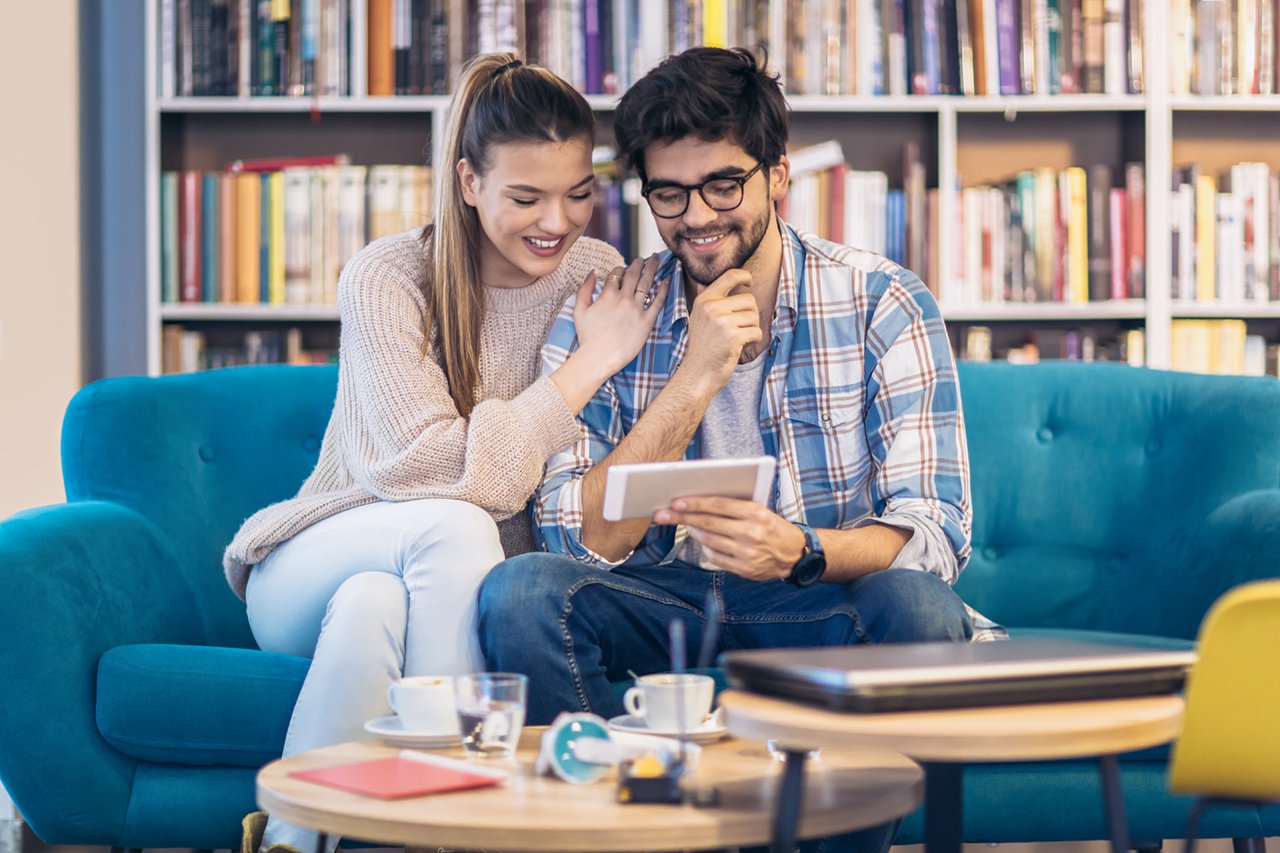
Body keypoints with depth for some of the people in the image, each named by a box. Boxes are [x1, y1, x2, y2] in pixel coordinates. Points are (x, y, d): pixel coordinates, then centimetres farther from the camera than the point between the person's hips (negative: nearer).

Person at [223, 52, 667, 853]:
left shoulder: (601, 279, -1)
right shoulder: (388, 277, -13)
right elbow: (432, 467, -22)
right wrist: (586, 368, -21)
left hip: (457, 586, 2)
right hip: (315, 568, -2)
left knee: (375, 604, -34)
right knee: (454, 526, -35)